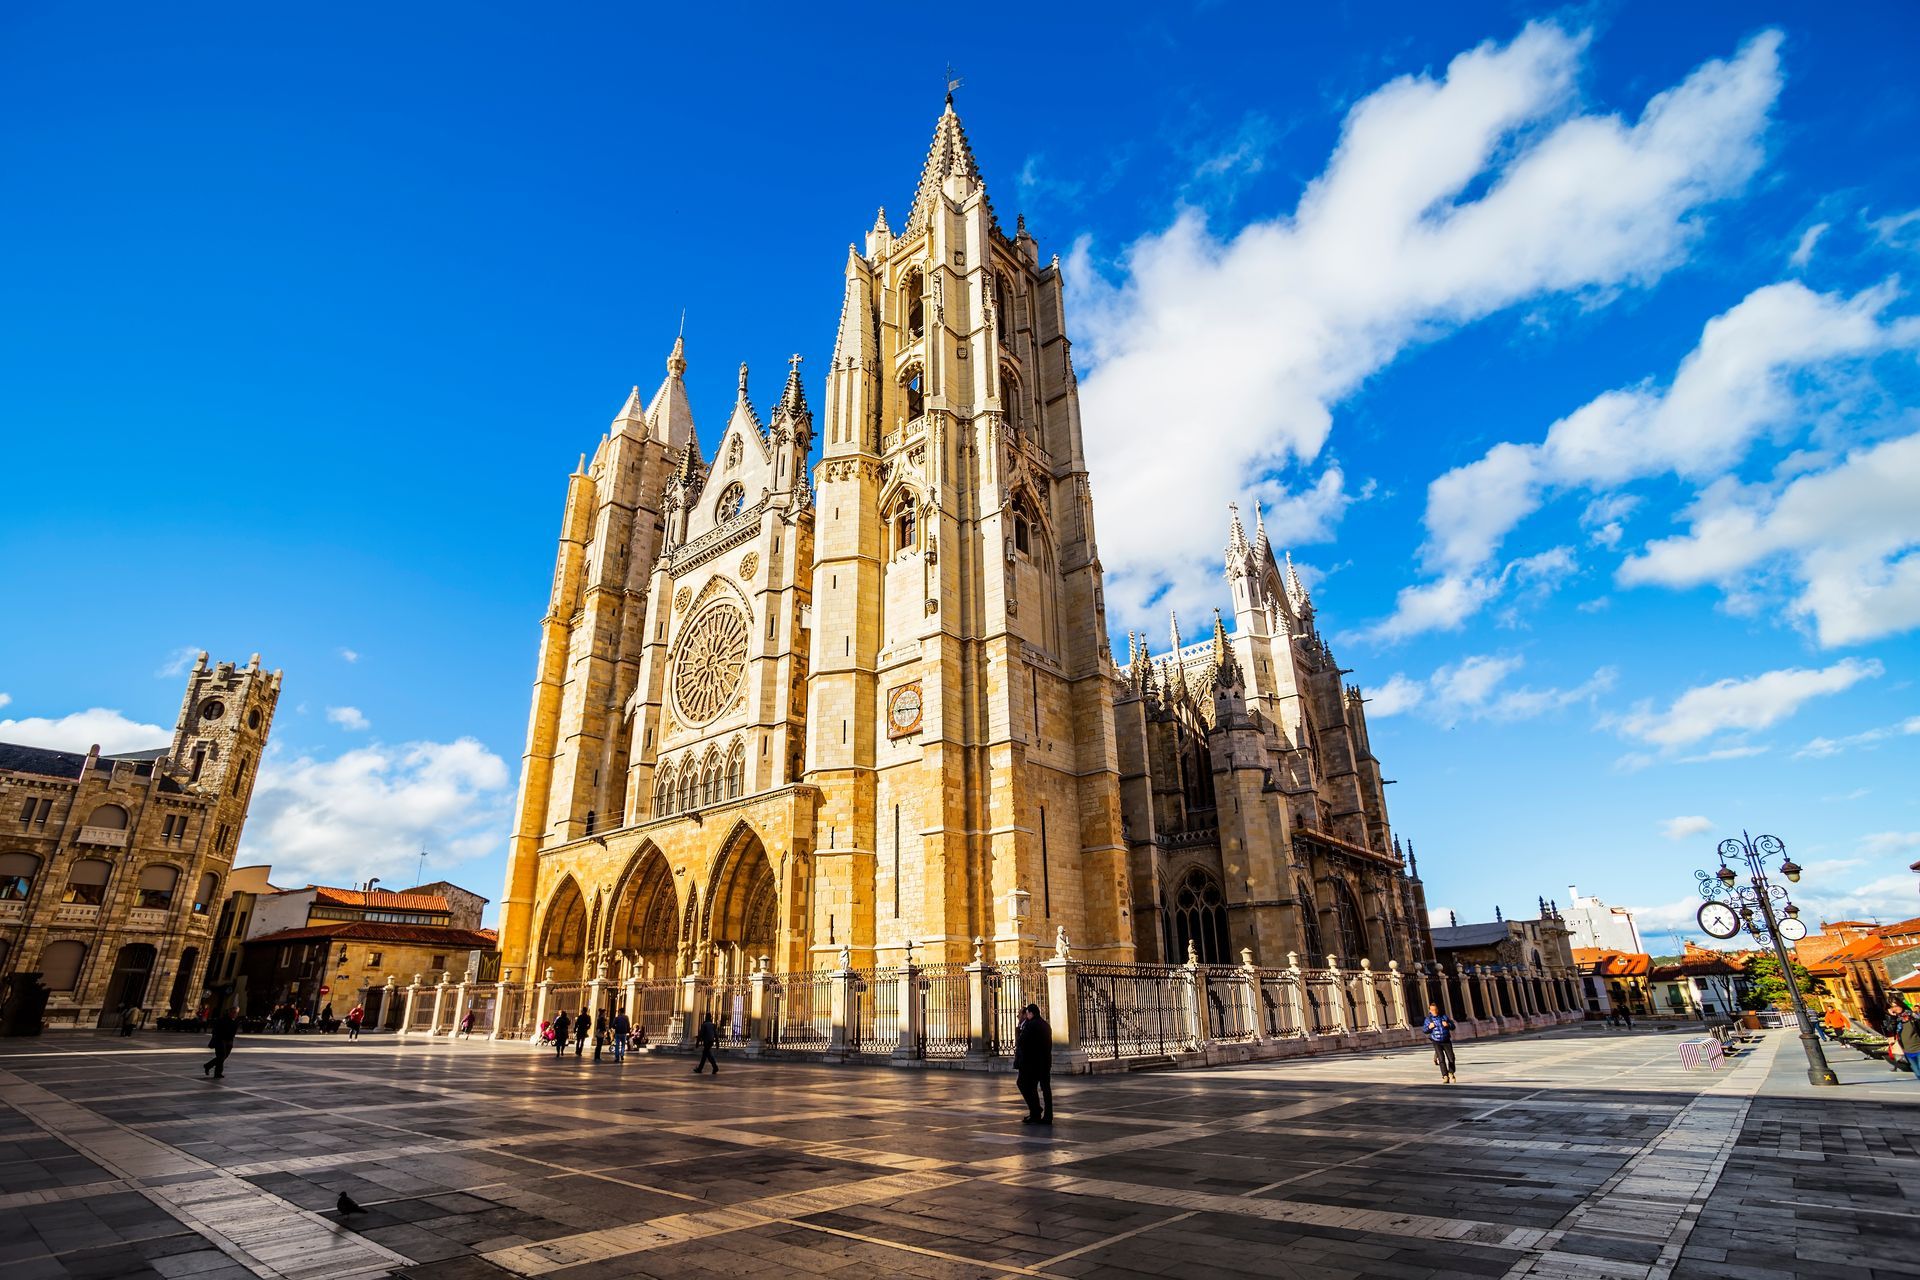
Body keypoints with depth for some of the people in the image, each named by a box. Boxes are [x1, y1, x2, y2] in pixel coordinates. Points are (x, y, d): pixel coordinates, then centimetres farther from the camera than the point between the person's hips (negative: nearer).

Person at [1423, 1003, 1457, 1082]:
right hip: (1436, 1042, -2)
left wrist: (1448, 1025, -13)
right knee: (1441, 1059, -11)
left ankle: (1451, 1073, 27)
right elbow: (1424, 1030, 5)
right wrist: (1429, 1027, -15)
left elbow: (1453, 1027, 8)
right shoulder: (1428, 1019, 0)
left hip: (1446, 1041, 2)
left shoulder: (1444, 1016, 4)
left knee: (1451, 1058, 1)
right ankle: (1445, 1076, -7)